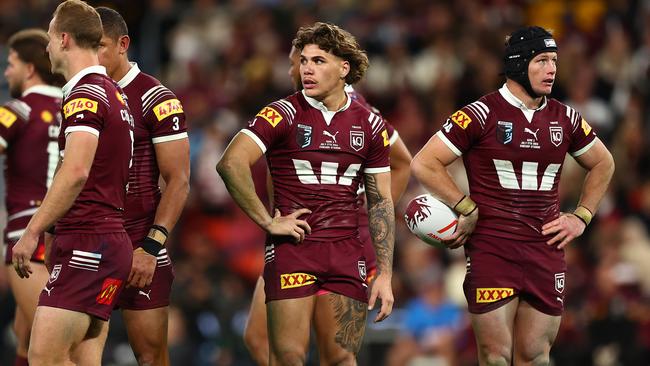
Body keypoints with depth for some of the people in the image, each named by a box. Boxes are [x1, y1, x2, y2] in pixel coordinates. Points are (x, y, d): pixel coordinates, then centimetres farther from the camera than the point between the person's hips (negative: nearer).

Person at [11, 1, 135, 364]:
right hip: (109, 236, 10)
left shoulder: (85, 94, -11)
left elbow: (75, 172, -23)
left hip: (87, 241, -10)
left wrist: (32, 232, -20)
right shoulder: (114, 94, 20)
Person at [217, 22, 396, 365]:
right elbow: (231, 163, -15)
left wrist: (385, 275, 7)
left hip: (346, 253, 3)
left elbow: (381, 202, 12)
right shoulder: (283, 114, -4)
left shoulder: (369, 125, 8)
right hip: (292, 247, -3)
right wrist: (268, 222, -13)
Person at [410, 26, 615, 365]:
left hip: (546, 253, 4)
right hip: (492, 251, -4)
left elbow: (602, 164, 26)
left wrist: (581, 217, 15)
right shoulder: (482, 115, -6)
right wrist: (468, 210, -8)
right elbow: (424, 164, -6)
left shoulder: (565, 118, 9)